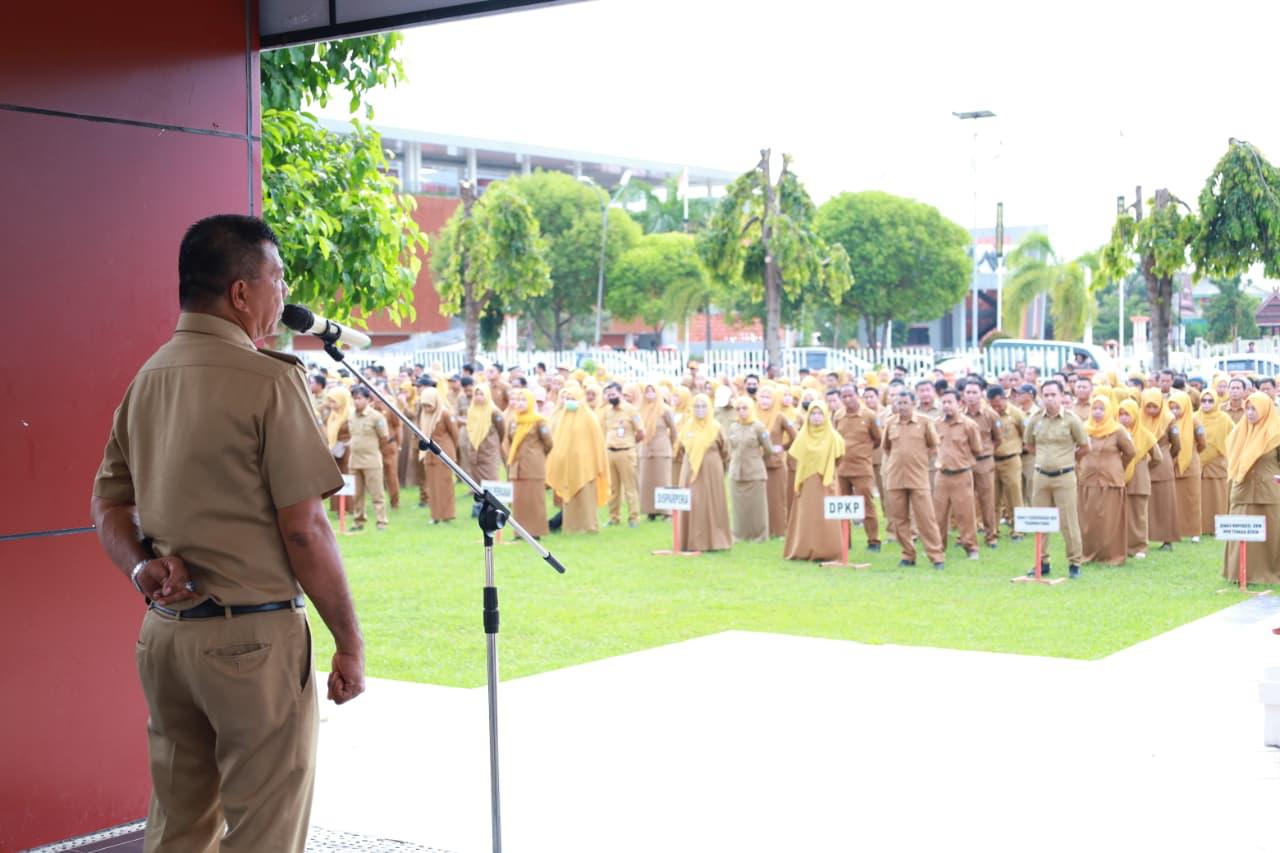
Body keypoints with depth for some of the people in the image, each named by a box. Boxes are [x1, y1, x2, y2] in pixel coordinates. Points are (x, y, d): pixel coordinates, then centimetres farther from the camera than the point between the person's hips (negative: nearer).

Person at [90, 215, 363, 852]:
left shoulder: (146, 379, 10)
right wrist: (349, 641, -8)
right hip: (253, 638, -7)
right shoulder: (269, 381, -13)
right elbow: (303, 528, -14)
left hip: (165, 633, 8)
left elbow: (108, 503, 12)